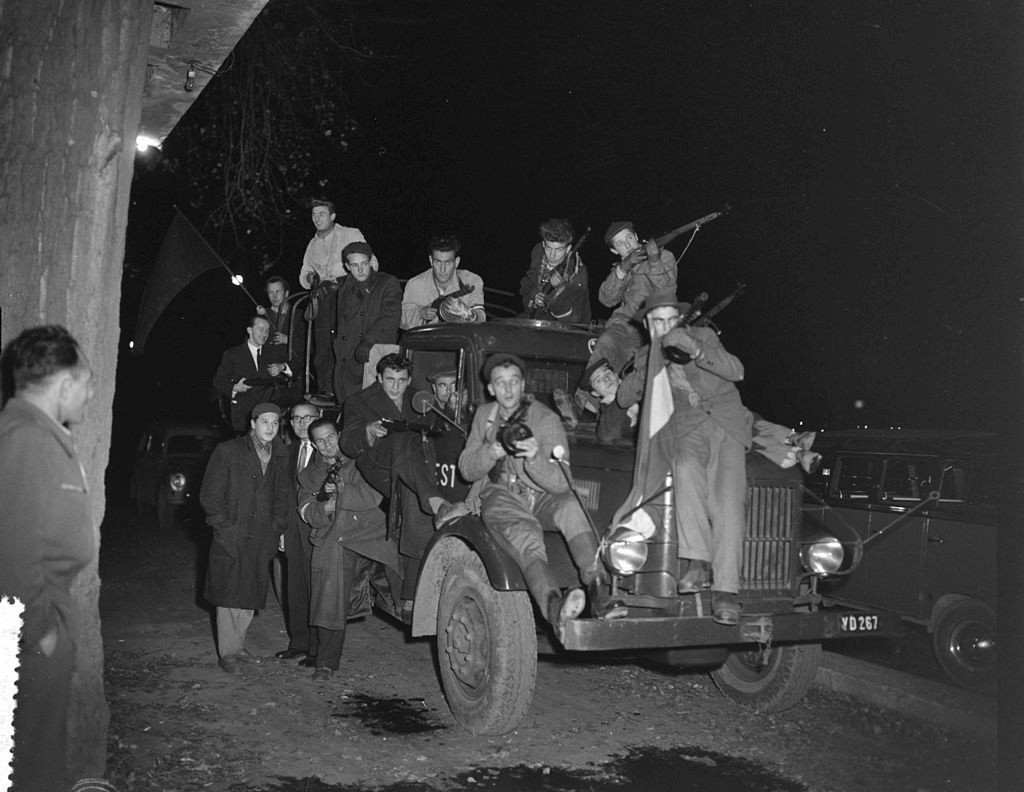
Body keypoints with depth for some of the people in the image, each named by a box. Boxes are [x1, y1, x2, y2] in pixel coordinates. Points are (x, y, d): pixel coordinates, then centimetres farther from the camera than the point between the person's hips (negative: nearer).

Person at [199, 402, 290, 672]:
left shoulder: (280, 457, 10)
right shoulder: (227, 452, -3)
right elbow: (210, 495, -4)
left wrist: (277, 528, 6)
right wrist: (225, 528, -10)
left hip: (261, 539, 4)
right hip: (230, 538, -4)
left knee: (250, 596, 9)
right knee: (228, 595, 1)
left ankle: (238, 644, 23)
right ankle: (228, 652, 12)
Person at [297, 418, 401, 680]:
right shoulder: (308, 475, 21)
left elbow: (375, 495, -4)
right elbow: (306, 511, 9)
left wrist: (342, 492, -13)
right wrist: (325, 507, -11)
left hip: (368, 535, -1)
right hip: (331, 544, 1)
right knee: (330, 606, -4)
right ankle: (326, 664, 8)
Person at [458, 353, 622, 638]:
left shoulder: (546, 419, -7)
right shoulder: (484, 416, 9)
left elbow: (562, 484, -15)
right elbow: (466, 470, 9)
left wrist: (536, 458, -34)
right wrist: (489, 454, -12)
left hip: (540, 499, 0)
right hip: (500, 496, 0)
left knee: (570, 506, -36)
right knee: (526, 536, -35)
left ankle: (597, 592, -45)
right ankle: (553, 604, -64)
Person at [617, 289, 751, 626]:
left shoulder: (703, 336, 10)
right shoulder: (644, 358, 16)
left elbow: (736, 370, -4)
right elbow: (624, 399, 6)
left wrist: (695, 349, -18)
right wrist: (647, 369, -11)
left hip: (727, 424, -1)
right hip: (688, 430, 1)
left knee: (727, 501, -23)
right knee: (686, 467, -35)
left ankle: (725, 590, -25)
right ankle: (698, 562, -33)